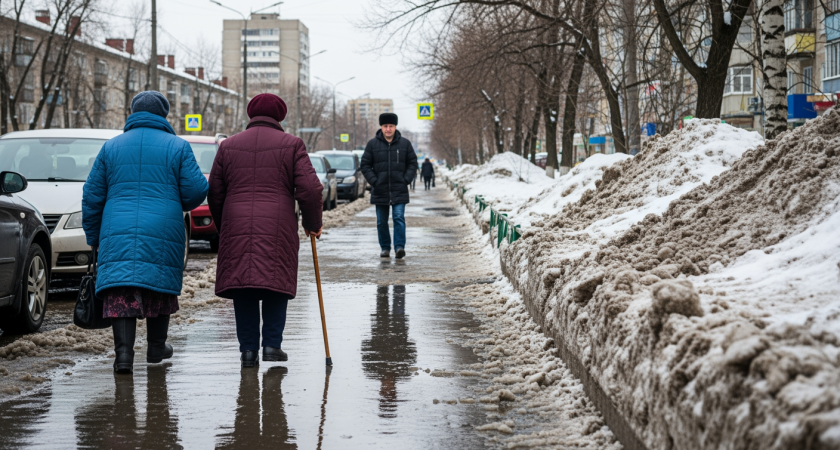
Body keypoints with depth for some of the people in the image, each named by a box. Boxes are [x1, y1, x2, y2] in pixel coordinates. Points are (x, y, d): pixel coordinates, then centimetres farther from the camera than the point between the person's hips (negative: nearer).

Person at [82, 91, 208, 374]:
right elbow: (196, 191, -2)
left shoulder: (111, 147, 10)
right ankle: (156, 348, 25)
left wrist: (93, 237, 19)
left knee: (120, 292, -4)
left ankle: (124, 351, -19)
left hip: (118, 234, 1)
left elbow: (92, 195, 11)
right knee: (160, 289, 14)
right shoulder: (177, 147, 3)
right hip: (163, 233, -1)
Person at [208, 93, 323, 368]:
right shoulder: (291, 144, 5)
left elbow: (215, 194, 14)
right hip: (278, 229, -2)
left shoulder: (228, 146, 13)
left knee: (243, 291, 6)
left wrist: (224, 229, 25)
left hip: (236, 227, 2)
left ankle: (248, 349, 5)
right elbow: (310, 189, -2)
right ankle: (272, 344, 1)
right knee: (276, 286, 8)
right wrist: (312, 224, 11)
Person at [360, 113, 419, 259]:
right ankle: (385, 248, 17)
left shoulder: (405, 143, 3)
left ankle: (399, 246, -12)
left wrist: (407, 180, -4)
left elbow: (412, 163, 9)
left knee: (399, 218, -11)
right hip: (380, 191, 1)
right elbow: (365, 165, 5)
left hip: (399, 191, -1)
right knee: (381, 222, 7)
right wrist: (374, 181, -6)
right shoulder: (373, 144, 2)